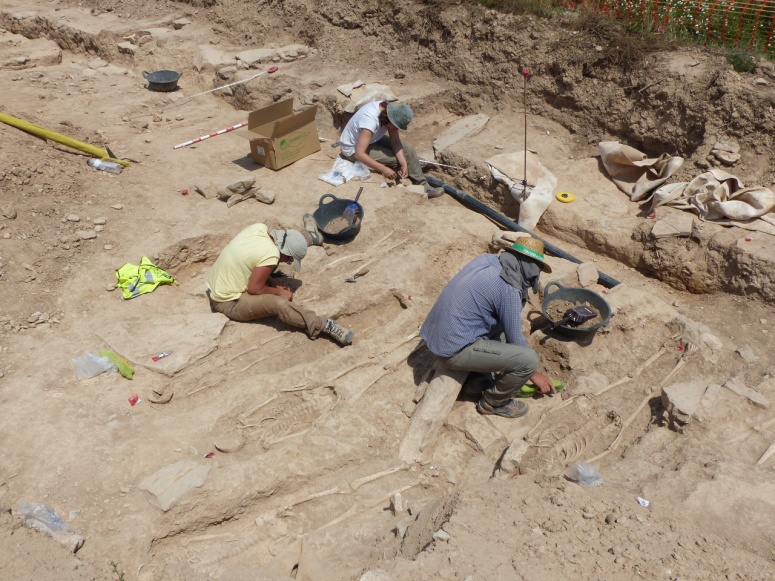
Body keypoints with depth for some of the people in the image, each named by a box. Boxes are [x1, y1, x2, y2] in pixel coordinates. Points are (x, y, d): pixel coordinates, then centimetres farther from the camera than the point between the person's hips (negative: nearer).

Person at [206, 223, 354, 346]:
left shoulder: (260, 228, -8)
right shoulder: (271, 254, -30)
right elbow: (254, 289, -22)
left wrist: (273, 284, 3)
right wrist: (279, 292, -7)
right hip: (228, 303, -9)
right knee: (279, 303, -27)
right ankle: (324, 326, -21)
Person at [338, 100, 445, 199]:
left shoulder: (389, 111, -17)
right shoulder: (370, 121, -39)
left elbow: (395, 141, -13)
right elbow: (359, 154, -42)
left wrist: (404, 163, -26)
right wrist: (384, 169, -42)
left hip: (373, 139, 8)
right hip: (353, 149, -7)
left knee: (408, 150, -6)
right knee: (395, 159, -19)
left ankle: (422, 186, -1)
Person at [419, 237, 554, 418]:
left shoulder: (485, 259, 4)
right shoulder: (508, 290, -18)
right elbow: (515, 340, -6)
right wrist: (534, 373, 8)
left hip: (436, 334, 9)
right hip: (454, 349, -9)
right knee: (529, 360, -12)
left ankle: (479, 369, 29)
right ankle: (493, 402, 11)